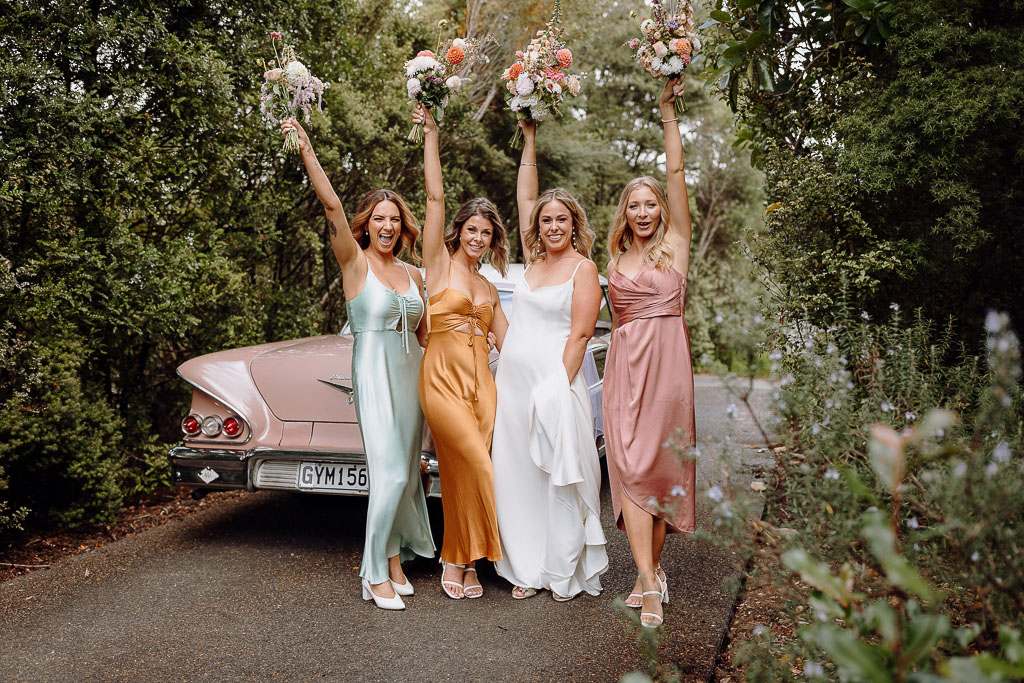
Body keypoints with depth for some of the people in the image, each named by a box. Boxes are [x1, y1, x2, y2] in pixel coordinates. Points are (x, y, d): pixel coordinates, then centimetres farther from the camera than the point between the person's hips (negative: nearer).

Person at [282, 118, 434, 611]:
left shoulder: (412, 275, 13)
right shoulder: (354, 262, -2)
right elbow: (331, 204, -15)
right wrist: (305, 149, -20)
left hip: (411, 374, 6)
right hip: (375, 373, -6)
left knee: (406, 474, 8)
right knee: (390, 475, -11)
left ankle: (394, 561, 21)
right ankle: (376, 576, 2)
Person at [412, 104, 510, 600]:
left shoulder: (489, 290, 19)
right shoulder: (440, 262, 4)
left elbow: (508, 340, 19)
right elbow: (435, 196, -4)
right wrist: (430, 134, -4)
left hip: (482, 381, 5)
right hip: (442, 377, -5)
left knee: (466, 474, 4)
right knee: (479, 468, -11)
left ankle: (458, 561, 16)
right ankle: (460, 560, 5)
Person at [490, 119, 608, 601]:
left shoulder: (583, 267, -3)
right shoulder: (534, 260, 13)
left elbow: (580, 333, -10)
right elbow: (524, 197, 16)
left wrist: (559, 386, -17)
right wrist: (529, 139, 16)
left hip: (554, 382, -6)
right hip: (512, 381, 6)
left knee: (559, 477, 0)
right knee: (516, 476, 7)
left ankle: (566, 572, 13)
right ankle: (528, 569, 19)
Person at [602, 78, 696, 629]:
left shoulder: (675, 242, 5)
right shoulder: (617, 258, 17)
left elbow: (676, 174, -1)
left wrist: (668, 112, -1)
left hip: (666, 360, -3)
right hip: (624, 362, 3)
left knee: (656, 464, 0)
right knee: (630, 466, -6)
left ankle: (650, 571, 13)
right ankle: (650, 580, -3)